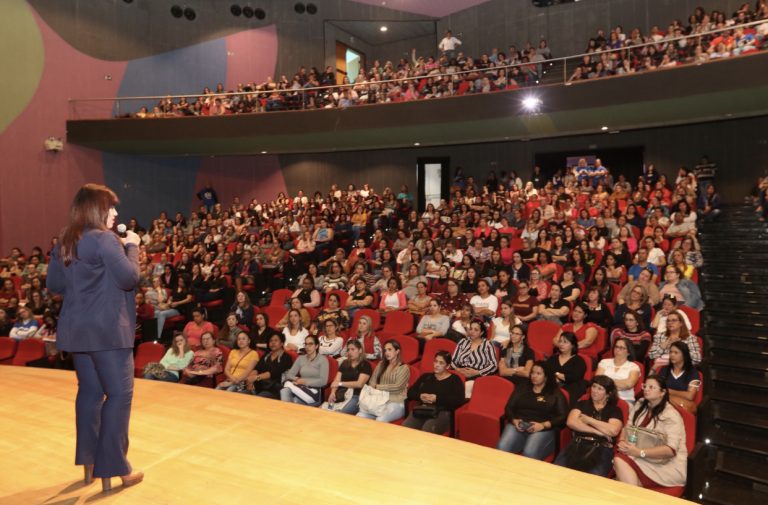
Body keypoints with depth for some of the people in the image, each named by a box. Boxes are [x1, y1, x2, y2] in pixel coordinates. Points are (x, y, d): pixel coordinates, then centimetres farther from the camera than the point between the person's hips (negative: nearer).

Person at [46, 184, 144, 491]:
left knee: (89, 392, 16)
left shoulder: (64, 242, 10)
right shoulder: (104, 239, -15)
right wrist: (131, 246, -6)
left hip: (76, 329, 8)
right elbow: (129, 278, -18)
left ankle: (88, 464, 25)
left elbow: (54, 285, 16)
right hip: (108, 330, -8)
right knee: (119, 394, 0)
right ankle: (112, 469, 5)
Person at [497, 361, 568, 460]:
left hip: (543, 430, -2)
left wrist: (543, 425, -12)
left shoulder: (555, 394, 12)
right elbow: (509, 408, 16)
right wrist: (514, 420, -5)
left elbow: (563, 417, 3)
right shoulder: (521, 389, 21)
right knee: (502, 448, -27)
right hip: (517, 426, 2)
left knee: (529, 453, -34)